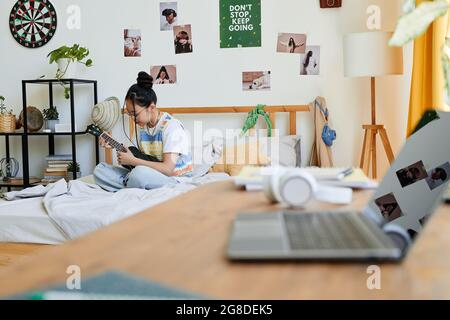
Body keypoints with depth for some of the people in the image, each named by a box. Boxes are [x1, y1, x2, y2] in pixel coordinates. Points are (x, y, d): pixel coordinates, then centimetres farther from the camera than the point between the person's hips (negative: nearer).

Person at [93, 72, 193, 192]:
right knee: (100, 170, -1)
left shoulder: (171, 127, -16)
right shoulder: (143, 127, 8)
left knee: (140, 173, -39)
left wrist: (132, 160, -16)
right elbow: (142, 159, 14)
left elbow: (167, 169, -23)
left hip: (177, 181, -8)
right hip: (150, 178, 8)